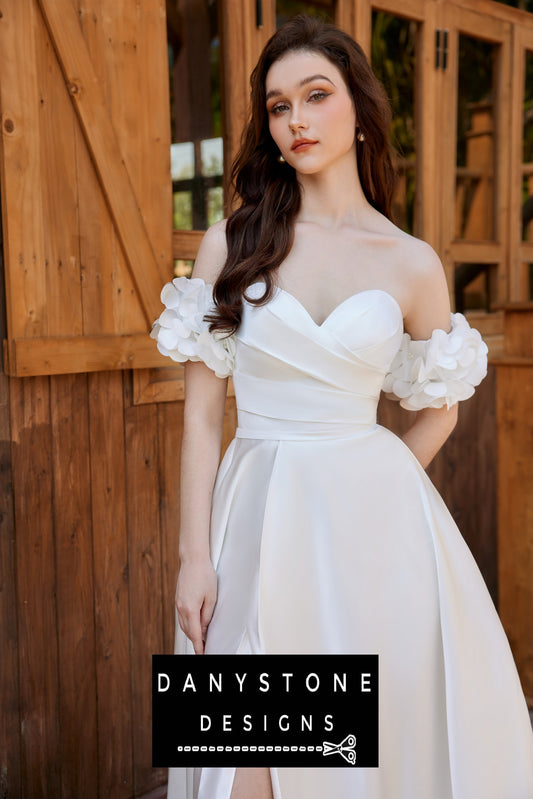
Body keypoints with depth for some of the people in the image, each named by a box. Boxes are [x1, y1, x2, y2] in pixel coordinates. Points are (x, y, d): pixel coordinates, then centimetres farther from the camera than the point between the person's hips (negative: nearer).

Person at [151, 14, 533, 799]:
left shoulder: (413, 264, 1)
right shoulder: (230, 243, 1)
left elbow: (439, 410, 14)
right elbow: (202, 411, -1)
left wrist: (371, 489, 8)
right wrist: (196, 555, -5)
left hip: (375, 520, 0)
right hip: (258, 517, 0)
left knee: (388, 735, 9)